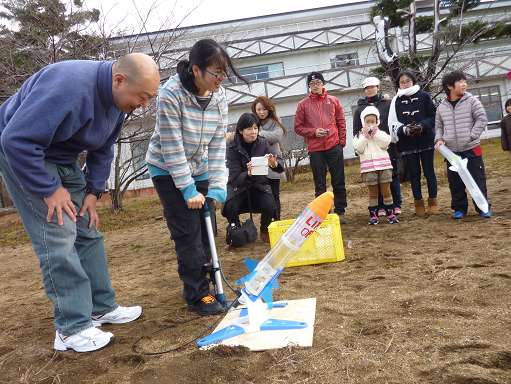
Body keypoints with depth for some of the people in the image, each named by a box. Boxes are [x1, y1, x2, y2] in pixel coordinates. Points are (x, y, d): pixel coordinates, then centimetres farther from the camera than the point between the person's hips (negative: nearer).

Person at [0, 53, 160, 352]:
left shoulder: (120, 99, -3)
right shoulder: (68, 87, -32)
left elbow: (103, 149, 8)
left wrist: (93, 191, 0)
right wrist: (49, 190, -26)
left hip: (63, 159, 9)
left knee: (88, 231, 7)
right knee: (59, 237, -15)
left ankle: (101, 308, 19)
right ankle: (72, 328, -5)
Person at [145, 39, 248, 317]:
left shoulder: (219, 95, -8)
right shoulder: (171, 94, -25)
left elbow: (218, 143, -6)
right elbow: (172, 148, -23)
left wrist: (217, 186, -12)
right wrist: (188, 190, -21)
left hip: (198, 168, 6)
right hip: (167, 170, -5)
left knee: (207, 229, 6)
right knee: (188, 232, -8)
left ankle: (196, 283, 24)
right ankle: (197, 295, 4)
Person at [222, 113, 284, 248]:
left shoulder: (262, 143, -7)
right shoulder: (233, 148, -13)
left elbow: (280, 161, -17)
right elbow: (235, 177, -18)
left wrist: (274, 163, -42)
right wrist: (248, 173, -40)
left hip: (259, 185, 2)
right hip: (238, 186, -1)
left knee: (269, 206, -25)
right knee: (230, 207, -29)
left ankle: (264, 231, 9)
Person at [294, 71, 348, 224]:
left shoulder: (333, 101, 10)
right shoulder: (303, 104, 7)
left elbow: (341, 122, 11)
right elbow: (298, 127, 6)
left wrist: (342, 141, 0)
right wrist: (314, 132, -9)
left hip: (334, 147, 1)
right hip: (315, 150, -1)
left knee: (339, 182, 3)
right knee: (320, 185, 3)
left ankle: (340, 212, 14)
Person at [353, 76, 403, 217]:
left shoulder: (388, 103, 6)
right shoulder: (360, 108, 10)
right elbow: (356, 131, 12)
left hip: (390, 147, -1)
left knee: (394, 176, 4)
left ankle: (397, 205, 16)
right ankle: (381, 207, 11)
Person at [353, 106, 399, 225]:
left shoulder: (381, 133, 9)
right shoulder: (359, 135, 8)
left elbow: (385, 143, -9)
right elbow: (358, 148, -7)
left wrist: (375, 133, -7)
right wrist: (365, 135, -8)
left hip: (383, 166, 0)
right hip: (368, 168, 0)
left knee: (386, 192, 3)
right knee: (373, 193, 6)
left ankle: (390, 214, 11)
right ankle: (373, 216, 12)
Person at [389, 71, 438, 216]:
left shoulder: (424, 96, 3)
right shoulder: (396, 101, 5)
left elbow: (433, 117, 0)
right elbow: (393, 124, 1)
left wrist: (421, 126, -16)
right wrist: (405, 129, -17)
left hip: (425, 139, -1)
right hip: (407, 143, 1)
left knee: (429, 171, 4)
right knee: (414, 174, 5)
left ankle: (433, 203, 14)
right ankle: (419, 205, 13)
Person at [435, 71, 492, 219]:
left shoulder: (471, 101, -1)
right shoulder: (442, 107, 6)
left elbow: (482, 119, -2)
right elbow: (439, 126, 16)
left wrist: (471, 136, -10)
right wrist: (439, 139, -1)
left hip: (472, 150, -2)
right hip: (451, 151, 2)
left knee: (478, 179, 3)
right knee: (455, 183, 8)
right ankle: (460, 208, 22)